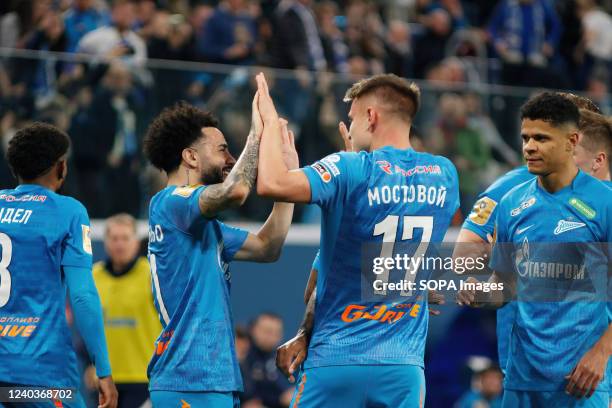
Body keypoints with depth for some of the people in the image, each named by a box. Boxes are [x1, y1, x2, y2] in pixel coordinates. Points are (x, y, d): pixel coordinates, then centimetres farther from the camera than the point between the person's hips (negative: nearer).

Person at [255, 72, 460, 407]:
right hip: (405, 364, 4)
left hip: (337, 360, -4)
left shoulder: (351, 170, -10)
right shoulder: (444, 175, 6)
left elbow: (271, 184, -22)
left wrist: (270, 120, -7)